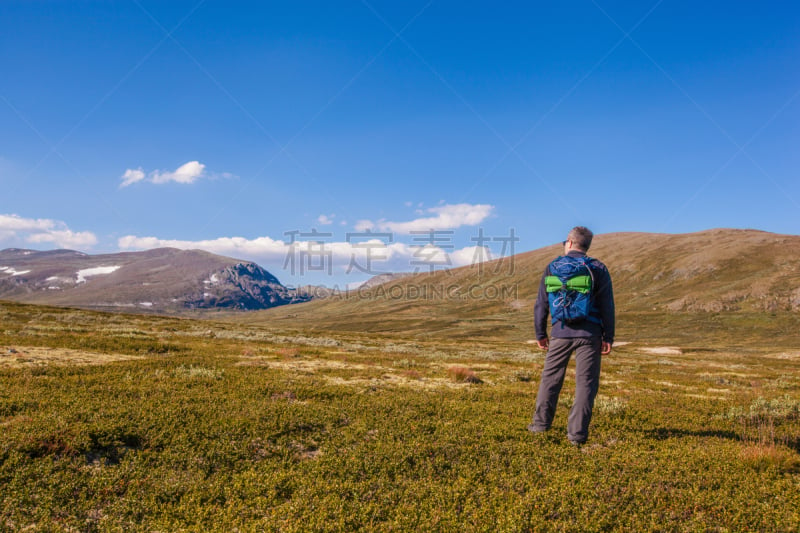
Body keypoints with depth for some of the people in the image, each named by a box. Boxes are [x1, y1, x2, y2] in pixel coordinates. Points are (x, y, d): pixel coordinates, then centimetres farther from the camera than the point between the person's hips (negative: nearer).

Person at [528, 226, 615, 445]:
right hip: (589, 333, -1)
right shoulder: (598, 269, 3)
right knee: (586, 382, 2)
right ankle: (577, 433, -1)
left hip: (561, 332, 1)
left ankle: (541, 422, 20)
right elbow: (607, 306, -1)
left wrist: (540, 333, 12)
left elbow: (541, 303, 5)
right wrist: (608, 337, 3)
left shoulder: (553, 267, 5)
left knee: (550, 377, 13)